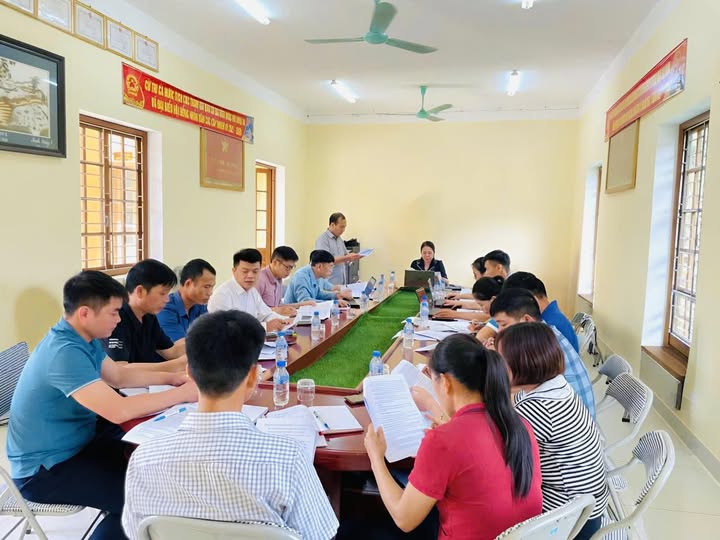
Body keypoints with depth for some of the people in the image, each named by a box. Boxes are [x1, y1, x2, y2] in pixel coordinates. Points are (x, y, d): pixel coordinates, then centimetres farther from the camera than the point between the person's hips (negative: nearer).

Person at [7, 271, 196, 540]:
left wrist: (171, 378, 1)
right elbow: (118, 411, -36)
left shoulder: (81, 338, 1)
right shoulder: (65, 352, -30)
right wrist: (183, 394, -26)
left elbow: (119, 375, 14)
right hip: (45, 470, -10)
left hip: (75, 441, 10)